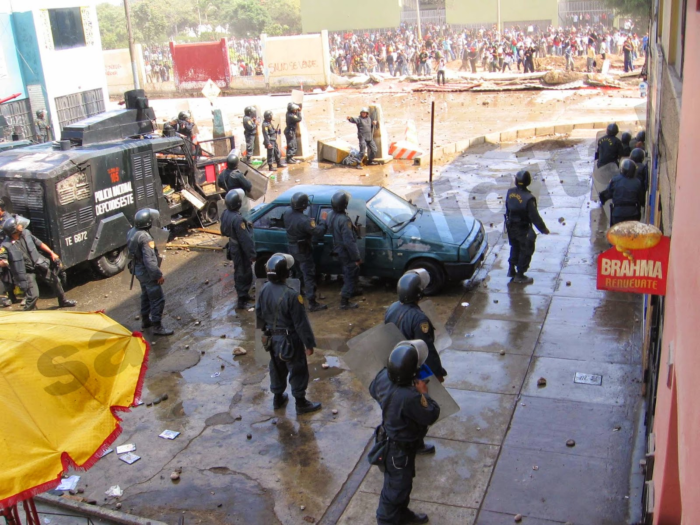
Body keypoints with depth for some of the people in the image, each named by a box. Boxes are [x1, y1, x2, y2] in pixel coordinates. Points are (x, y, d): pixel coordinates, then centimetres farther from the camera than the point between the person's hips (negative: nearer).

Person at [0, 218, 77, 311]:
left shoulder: (26, 233, -4)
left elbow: (39, 244, 8)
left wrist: (51, 253, 8)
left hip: (38, 266, 6)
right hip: (26, 272, -6)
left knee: (55, 280, 15)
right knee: (33, 295, -16)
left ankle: (63, 302, 38)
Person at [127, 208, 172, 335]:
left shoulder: (132, 232, -1)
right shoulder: (145, 238, -29)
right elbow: (150, 260, -30)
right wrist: (159, 275, -22)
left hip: (138, 269, 10)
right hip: (147, 272, -10)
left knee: (146, 295, 25)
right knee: (158, 299, -1)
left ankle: (145, 320, 38)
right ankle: (157, 327, 5)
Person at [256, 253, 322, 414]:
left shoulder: (264, 289, -8)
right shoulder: (291, 295, -30)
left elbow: (259, 313, 7)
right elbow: (301, 323, -22)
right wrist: (309, 343, -12)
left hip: (272, 338, 7)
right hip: (289, 339, -7)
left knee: (277, 368, 24)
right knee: (298, 371, 11)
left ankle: (278, 398, 39)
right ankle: (301, 403, 24)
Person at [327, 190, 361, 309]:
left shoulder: (331, 215, -5)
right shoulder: (344, 220, -31)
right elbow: (349, 241, -29)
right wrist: (356, 257, -20)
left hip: (339, 249, 9)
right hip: (347, 252, -8)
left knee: (348, 272, 28)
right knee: (351, 275, 4)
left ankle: (352, 290, 47)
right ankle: (344, 302, 9)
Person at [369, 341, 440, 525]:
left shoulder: (383, 377, -19)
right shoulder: (410, 398, -42)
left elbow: (373, 390, 4)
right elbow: (431, 415, -27)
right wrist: (423, 393, -15)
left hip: (390, 438, 8)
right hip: (402, 448, -8)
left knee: (403, 481, 30)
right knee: (397, 485, 17)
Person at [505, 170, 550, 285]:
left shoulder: (510, 193, -7)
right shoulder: (528, 198, -28)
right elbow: (534, 216, -22)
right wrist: (543, 229, -11)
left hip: (511, 227, 7)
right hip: (523, 229, -7)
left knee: (515, 248, 25)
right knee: (525, 251, 8)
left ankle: (511, 270, 36)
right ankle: (520, 276, 14)